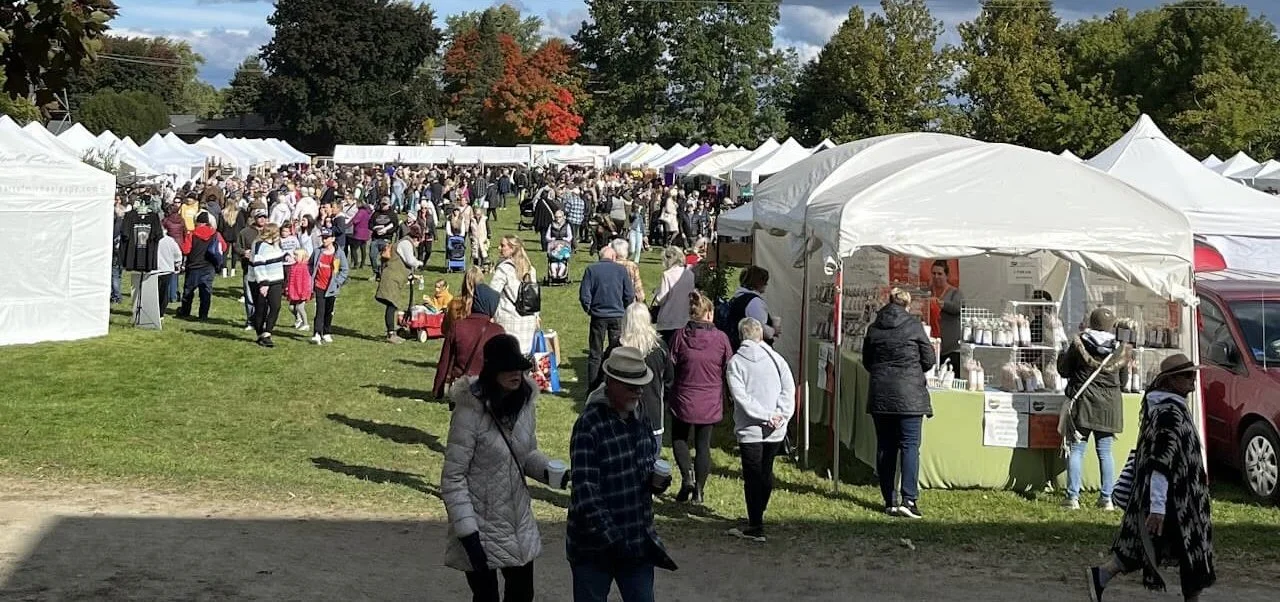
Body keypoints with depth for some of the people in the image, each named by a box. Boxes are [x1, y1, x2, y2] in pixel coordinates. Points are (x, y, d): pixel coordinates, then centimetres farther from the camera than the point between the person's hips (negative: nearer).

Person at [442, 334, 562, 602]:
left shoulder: (524, 401, -3)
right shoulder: (470, 411, -22)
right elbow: (453, 478, -18)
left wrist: (546, 469, -8)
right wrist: (468, 532, -22)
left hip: (520, 524, 6)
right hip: (482, 529, -6)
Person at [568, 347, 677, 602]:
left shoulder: (640, 421, 7)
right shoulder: (589, 425, -16)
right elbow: (585, 491, -20)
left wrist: (658, 481, -3)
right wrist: (611, 539, -23)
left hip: (638, 542, 6)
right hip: (595, 547, -6)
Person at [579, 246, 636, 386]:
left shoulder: (591, 269, -5)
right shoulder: (621, 269, -3)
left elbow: (584, 295, -7)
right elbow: (630, 295, -2)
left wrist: (589, 309, 9)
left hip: (598, 316, 0)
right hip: (618, 316, 1)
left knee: (595, 354, 7)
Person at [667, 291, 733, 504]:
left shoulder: (680, 336, -9)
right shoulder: (720, 338, -7)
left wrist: (668, 396, 10)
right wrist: (729, 398, 17)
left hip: (684, 400, -1)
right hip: (711, 403, 1)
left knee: (679, 439, 19)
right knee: (703, 445, 13)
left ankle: (687, 476, -3)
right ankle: (698, 490, 14)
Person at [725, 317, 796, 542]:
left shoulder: (736, 361, -5)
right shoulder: (776, 358, 4)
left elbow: (740, 395, -15)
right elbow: (789, 388, -4)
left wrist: (766, 416, -14)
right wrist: (780, 415, -9)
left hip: (750, 430, -4)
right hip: (776, 431, 4)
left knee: (753, 477, 1)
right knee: (766, 473, 19)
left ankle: (756, 528, 0)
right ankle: (758, 514, 33)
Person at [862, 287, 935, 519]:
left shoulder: (874, 328, 5)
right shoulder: (914, 326, -5)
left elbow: (867, 361, 13)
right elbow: (929, 359, -1)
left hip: (880, 394, 4)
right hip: (909, 394, -3)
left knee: (885, 447, 8)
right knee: (910, 445, -3)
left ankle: (890, 501, 10)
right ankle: (909, 499, -13)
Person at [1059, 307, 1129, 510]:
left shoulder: (1078, 344, -7)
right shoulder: (1120, 351, -1)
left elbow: (1064, 371, 1)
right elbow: (1123, 381, 11)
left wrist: (1062, 356, 20)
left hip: (1083, 403, -2)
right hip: (1109, 406, 2)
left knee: (1077, 449, 2)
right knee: (1105, 452, 9)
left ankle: (1073, 497, -2)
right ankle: (1106, 498, 9)